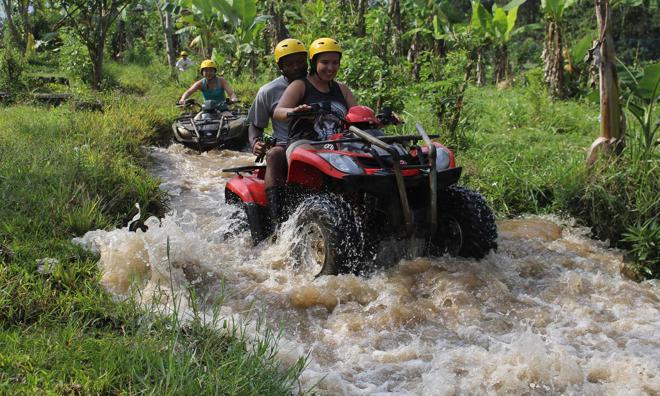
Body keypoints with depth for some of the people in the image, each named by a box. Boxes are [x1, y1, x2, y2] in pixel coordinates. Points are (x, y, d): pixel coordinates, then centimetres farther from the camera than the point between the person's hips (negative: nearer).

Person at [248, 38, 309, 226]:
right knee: (274, 155, -37)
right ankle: (278, 220, -46)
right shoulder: (268, 92, 9)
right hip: (286, 145, -1)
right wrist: (255, 142, -6)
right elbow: (256, 125, 16)